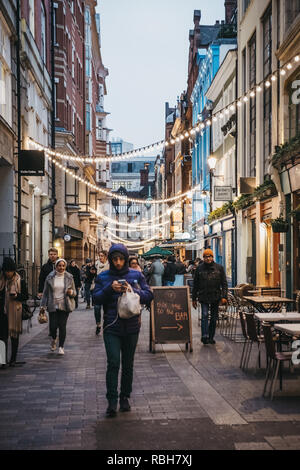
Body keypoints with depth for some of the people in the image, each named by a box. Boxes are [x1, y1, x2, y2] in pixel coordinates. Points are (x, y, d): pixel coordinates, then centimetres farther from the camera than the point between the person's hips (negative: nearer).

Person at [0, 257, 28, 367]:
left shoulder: (20, 281, -1)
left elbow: (26, 296, 2)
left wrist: (17, 296, -15)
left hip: (15, 311, -1)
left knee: (14, 336, 7)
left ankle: (13, 359, 17)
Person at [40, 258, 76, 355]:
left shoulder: (69, 277, 4)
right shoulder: (50, 277, 3)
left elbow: (74, 292, 10)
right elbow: (45, 292, 7)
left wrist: (71, 292, -14)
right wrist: (43, 305, 1)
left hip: (65, 306, 0)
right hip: (53, 306, 0)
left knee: (62, 326, -4)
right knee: (53, 326, -4)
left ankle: (61, 347, 9)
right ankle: (54, 339, 29)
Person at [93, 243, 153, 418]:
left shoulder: (136, 275, 5)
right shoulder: (103, 277, 5)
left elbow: (149, 296, 0)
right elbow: (96, 299, -2)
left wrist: (132, 290, -15)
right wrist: (110, 288, -17)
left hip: (131, 326, 1)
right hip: (111, 327, -1)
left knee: (128, 364, 10)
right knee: (113, 363, -11)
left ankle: (125, 397, 23)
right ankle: (112, 401, -6)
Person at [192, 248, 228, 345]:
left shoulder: (219, 268, 3)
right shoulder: (199, 268, 4)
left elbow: (224, 283, 2)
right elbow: (195, 284, 8)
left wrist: (224, 296, -8)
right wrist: (194, 298, 7)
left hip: (215, 297, 1)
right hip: (203, 296, -1)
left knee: (214, 318, 7)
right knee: (205, 315, -13)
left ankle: (211, 337, 17)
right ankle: (204, 336, -14)